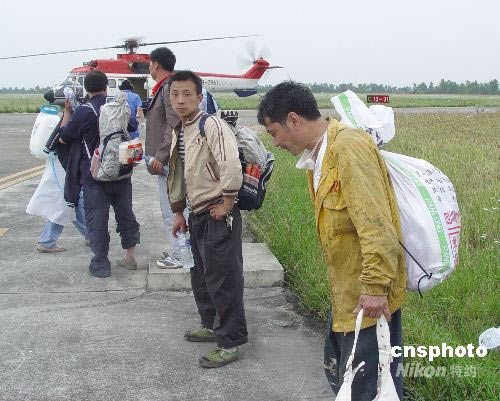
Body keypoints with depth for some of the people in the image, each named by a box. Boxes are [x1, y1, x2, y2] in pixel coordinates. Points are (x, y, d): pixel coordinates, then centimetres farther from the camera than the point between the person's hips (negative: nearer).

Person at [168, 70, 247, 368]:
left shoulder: (212, 125, -17)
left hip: (219, 216, -9)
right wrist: (179, 212, 23)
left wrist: (226, 205, -20)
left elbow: (232, 167, -29)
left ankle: (232, 342, 9)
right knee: (201, 277, 20)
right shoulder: (178, 132, 12)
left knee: (223, 278, -3)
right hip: (197, 215, 9)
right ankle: (213, 325, 38)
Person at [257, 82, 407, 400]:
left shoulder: (349, 147, -21)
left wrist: (375, 287, -26)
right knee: (338, 374, 22)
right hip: (346, 294, 10)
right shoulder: (317, 156, 11)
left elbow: (376, 223, -27)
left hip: (371, 298, -10)